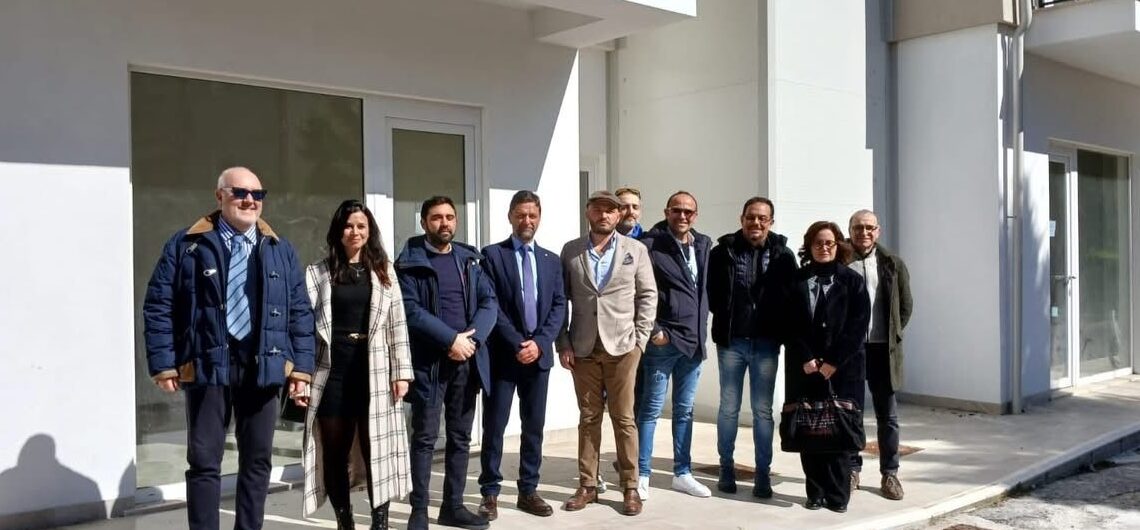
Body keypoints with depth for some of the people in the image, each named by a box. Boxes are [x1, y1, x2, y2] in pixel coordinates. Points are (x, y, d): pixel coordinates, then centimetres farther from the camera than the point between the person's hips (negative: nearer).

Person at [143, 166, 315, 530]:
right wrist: (164, 364, -7)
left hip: (262, 367, 3)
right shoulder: (187, 246, 2)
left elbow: (300, 313, 9)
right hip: (207, 366, -2)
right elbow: (158, 307, 0)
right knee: (204, 462, 4)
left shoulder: (280, 250, 11)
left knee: (257, 461, 10)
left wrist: (301, 367, 2)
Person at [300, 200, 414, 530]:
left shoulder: (383, 270, 7)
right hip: (334, 370, 0)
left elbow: (397, 324, 5)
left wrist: (401, 371, 0)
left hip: (373, 370, 0)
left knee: (376, 450, 3)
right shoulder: (319, 272, 5)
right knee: (334, 453, 6)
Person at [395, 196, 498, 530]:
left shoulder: (469, 259, 12)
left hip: (467, 360, 5)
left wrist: (472, 338, -13)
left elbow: (489, 303, 4)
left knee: (460, 436, 11)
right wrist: (451, 339, -19)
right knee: (425, 437, 0)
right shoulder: (410, 262, -2)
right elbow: (410, 310, -13)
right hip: (428, 361, -5)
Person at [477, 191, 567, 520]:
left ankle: (529, 491, 18)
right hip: (502, 354, -3)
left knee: (534, 426, 8)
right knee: (495, 425, 1)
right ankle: (490, 493, 11)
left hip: (539, 354, 4)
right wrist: (517, 343, -15)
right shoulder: (492, 255, -1)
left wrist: (539, 342, -9)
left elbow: (559, 307, 5)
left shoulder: (551, 260, 12)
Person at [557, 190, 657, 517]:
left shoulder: (636, 250, 3)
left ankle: (630, 488, 12)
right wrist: (563, 344, -1)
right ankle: (587, 485, 16)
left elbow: (648, 296, 3)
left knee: (624, 419, 3)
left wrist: (639, 340, -5)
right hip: (583, 348, 1)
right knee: (588, 418, 8)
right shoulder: (571, 251, 5)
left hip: (622, 347, -1)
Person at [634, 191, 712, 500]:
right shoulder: (650, 245, -8)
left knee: (685, 411, 14)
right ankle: (642, 476, 10)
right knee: (651, 410, 2)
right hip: (662, 340, -6)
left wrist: (701, 330, 10)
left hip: (693, 340, 6)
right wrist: (653, 331, -13)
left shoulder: (703, 245, 11)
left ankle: (682, 474, 24)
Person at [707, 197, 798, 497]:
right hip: (731, 341, 0)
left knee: (763, 411, 6)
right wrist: (725, 318, -2)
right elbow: (710, 293, 3)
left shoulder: (783, 255, 0)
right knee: (728, 408, 9)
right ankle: (726, 468, 21)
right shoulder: (723, 252, -2)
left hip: (766, 343, 0)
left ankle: (763, 473, 15)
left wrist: (777, 326, -4)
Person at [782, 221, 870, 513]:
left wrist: (833, 362, -11)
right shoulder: (797, 281, 9)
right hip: (805, 368, 2)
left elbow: (857, 326, -4)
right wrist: (806, 359, -9)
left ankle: (838, 494, 8)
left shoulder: (852, 281, 4)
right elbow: (790, 326, 3)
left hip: (842, 368, -2)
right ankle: (816, 492, 12)